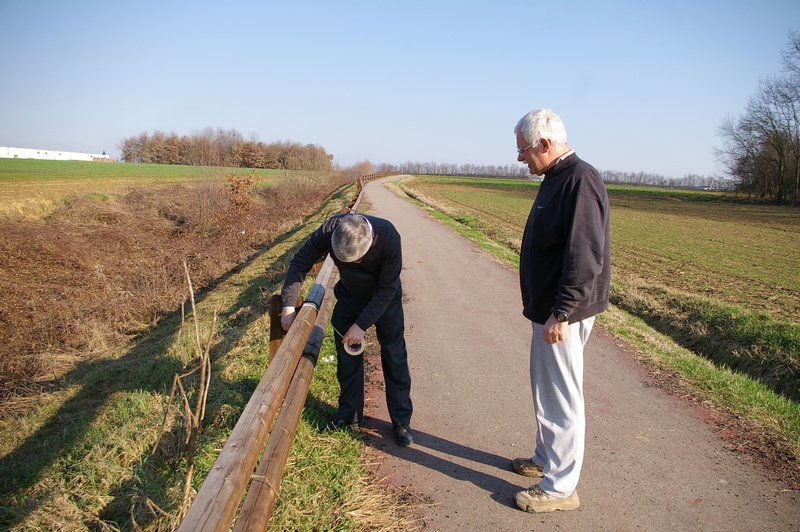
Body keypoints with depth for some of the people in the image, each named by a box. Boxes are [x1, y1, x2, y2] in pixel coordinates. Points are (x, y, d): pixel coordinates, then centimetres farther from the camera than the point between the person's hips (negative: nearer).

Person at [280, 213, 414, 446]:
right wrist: (289, 305, -26)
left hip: (385, 300, -2)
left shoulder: (388, 237, -37)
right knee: (347, 356, 6)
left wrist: (362, 325, -27)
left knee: (395, 359, -1)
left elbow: (387, 288, -28)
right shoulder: (328, 231, -31)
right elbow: (299, 264, -19)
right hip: (349, 298, 2)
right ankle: (349, 414, 23)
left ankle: (401, 420, 12)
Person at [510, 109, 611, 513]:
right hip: (549, 307, 10)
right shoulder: (556, 179, 12)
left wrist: (561, 313, -27)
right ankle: (546, 459, 38)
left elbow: (585, 257, -26)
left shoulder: (579, 180, -20)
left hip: (563, 314, -10)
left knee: (560, 397, 0)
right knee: (546, 389, 21)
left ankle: (560, 487, 14)